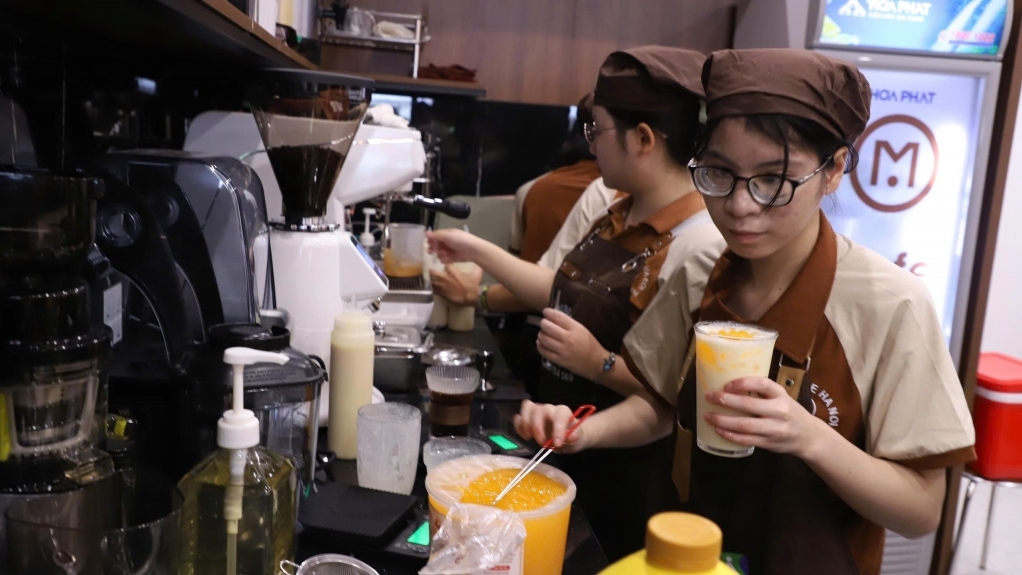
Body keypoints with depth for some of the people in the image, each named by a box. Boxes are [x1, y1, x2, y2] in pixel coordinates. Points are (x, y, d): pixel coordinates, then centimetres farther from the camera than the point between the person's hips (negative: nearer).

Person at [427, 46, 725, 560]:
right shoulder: (621, 214, 1)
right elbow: (569, 295, 12)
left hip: (628, 484, -8)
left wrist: (600, 363, -27)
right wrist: (477, 251, 11)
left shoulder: (703, 247, -26)